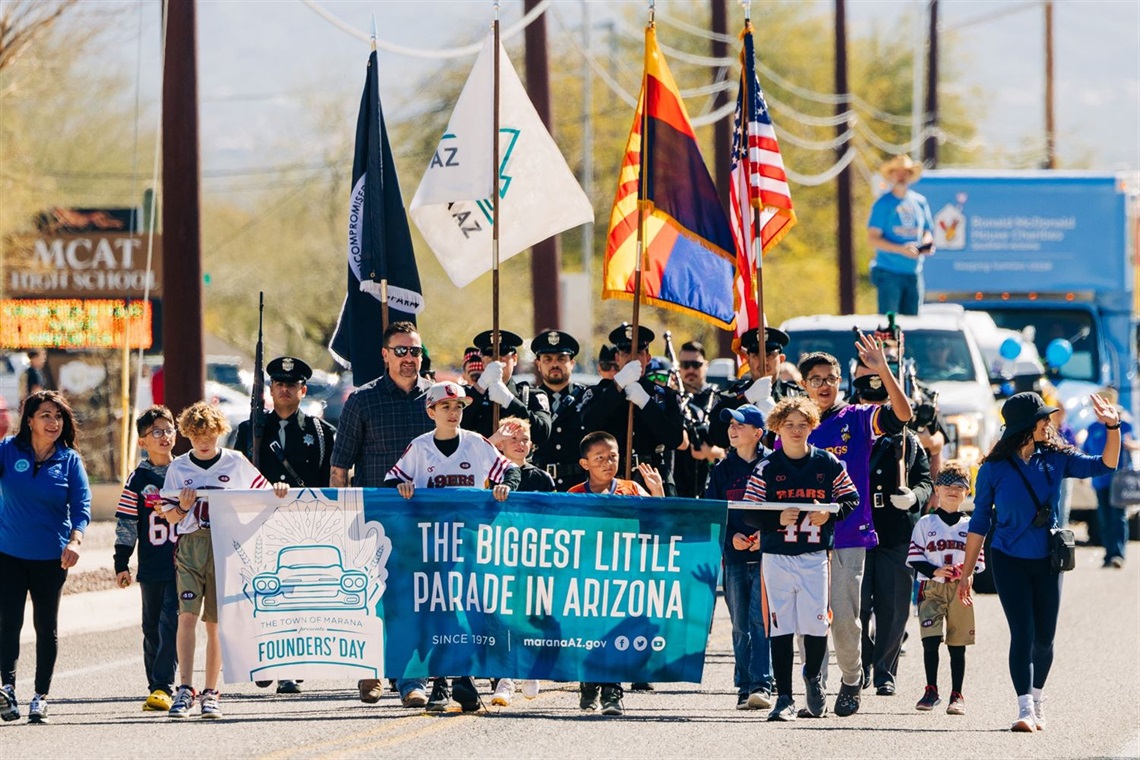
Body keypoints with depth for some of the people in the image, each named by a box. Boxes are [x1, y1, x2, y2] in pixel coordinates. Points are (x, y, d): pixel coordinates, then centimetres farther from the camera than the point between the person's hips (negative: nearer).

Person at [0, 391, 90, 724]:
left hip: (51, 557, 1)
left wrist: (75, 540, -22)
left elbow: (81, 505, -6)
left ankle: (41, 696, 13)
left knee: (46, 627, 7)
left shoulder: (70, 460, -2)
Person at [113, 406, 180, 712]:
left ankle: (164, 687, -13)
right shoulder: (139, 479, 4)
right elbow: (126, 523, 5)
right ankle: (157, 686, 14)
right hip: (151, 566, 2)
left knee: (171, 622, -11)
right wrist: (121, 563, 1)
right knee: (152, 628, 7)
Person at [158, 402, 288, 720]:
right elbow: (169, 515, 11)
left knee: (216, 622, 3)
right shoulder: (178, 467, 8)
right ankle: (185, 688, -15)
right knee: (187, 614, -14)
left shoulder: (235, 463, 6)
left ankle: (211, 692, 9)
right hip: (189, 547, 0)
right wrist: (183, 508, -10)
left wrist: (278, 490, -9)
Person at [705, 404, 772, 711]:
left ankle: (761, 685, -16)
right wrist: (731, 536, -6)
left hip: (766, 555, -4)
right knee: (740, 624, 5)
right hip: (734, 556, 4)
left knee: (761, 619, -12)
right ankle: (744, 688, 9)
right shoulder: (722, 469, 11)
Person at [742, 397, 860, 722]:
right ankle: (784, 698, 3)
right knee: (780, 627, -1)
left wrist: (830, 513, -9)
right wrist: (777, 518, -18)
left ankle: (813, 676, 28)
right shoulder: (766, 468, 1)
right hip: (777, 557, 0)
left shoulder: (828, 464, 4)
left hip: (815, 555, 0)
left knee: (816, 624, -3)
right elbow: (749, 513, -1)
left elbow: (851, 499, 10)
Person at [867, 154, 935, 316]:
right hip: (889, 273, -5)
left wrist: (926, 244, -6)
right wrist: (901, 249, -20)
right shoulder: (883, 204, -4)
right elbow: (873, 239, -8)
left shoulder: (919, 202, 11)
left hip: (914, 272, 5)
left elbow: (927, 232, 19)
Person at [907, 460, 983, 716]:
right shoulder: (925, 524, 6)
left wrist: (966, 570, -13)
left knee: (958, 645, 3)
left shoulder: (970, 526, 9)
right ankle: (931, 691, 2)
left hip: (960, 590, 1)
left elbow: (979, 561, 9)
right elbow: (914, 559, 1)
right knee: (930, 640, -9)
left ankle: (957, 695, 8)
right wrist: (935, 571, -15)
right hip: (931, 588, -1)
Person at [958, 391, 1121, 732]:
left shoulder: (1055, 459, -1)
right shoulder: (994, 469, -8)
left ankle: (1037, 700, 26)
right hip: (1009, 560, -3)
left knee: (1044, 637, 6)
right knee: (1023, 633, -13)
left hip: (1047, 561, 3)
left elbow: (1105, 465, -2)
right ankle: (1025, 709, -14)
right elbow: (979, 522, -2)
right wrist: (966, 573, -1)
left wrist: (1113, 427, -17)